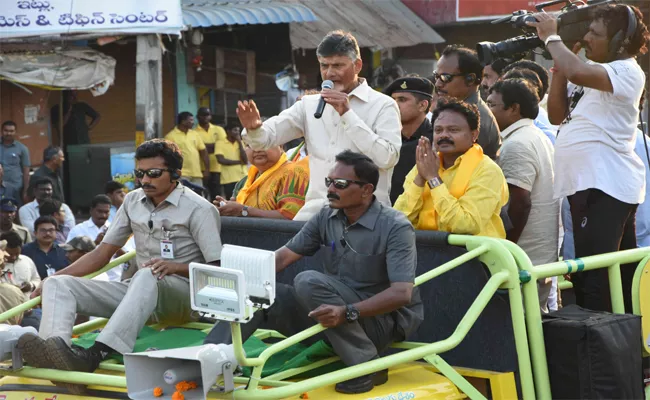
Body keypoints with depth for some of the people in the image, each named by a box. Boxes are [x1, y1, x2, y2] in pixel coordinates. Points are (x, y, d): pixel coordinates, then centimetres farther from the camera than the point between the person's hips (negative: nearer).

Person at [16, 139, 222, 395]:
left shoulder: (198, 209, -4)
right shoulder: (133, 201, 13)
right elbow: (102, 254, 16)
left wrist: (175, 267, -26)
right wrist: (49, 280, 9)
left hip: (184, 293, -6)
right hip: (140, 292, 7)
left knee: (147, 277, -41)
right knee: (58, 285, -11)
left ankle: (96, 355, -57)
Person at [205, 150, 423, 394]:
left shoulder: (395, 227, -17)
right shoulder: (326, 217, 2)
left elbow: (402, 293, -26)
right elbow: (283, 257, 2)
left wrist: (347, 312, -39)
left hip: (383, 319, -7)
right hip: (336, 319, 7)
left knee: (309, 281, -30)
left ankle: (367, 365, -23)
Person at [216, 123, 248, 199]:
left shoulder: (240, 143, 12)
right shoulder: (220, 144, 1)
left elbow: (245, 160, 0)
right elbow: (221, 160, -11)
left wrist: (239, 142, -3)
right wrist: (239, 162, -3)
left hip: (243, 178, 3)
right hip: (229, 180, -3)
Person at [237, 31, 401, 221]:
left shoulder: (383, 105, 2)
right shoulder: (309, 105, 15)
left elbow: (387, 158, -11)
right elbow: (267, 137, 7)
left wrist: (347, 114, -12)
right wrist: (254, 128, -17)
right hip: (317, 208, 4)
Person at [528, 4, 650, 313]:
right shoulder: (591, 73, 18)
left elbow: (577, 72, -29)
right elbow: (556, 115, 18)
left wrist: (551, 37, -13)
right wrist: (559, 68, 7)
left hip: (607, 186, -10)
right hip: (586, 184, 10)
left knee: (594, 278, -16)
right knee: (618, 276, 14)